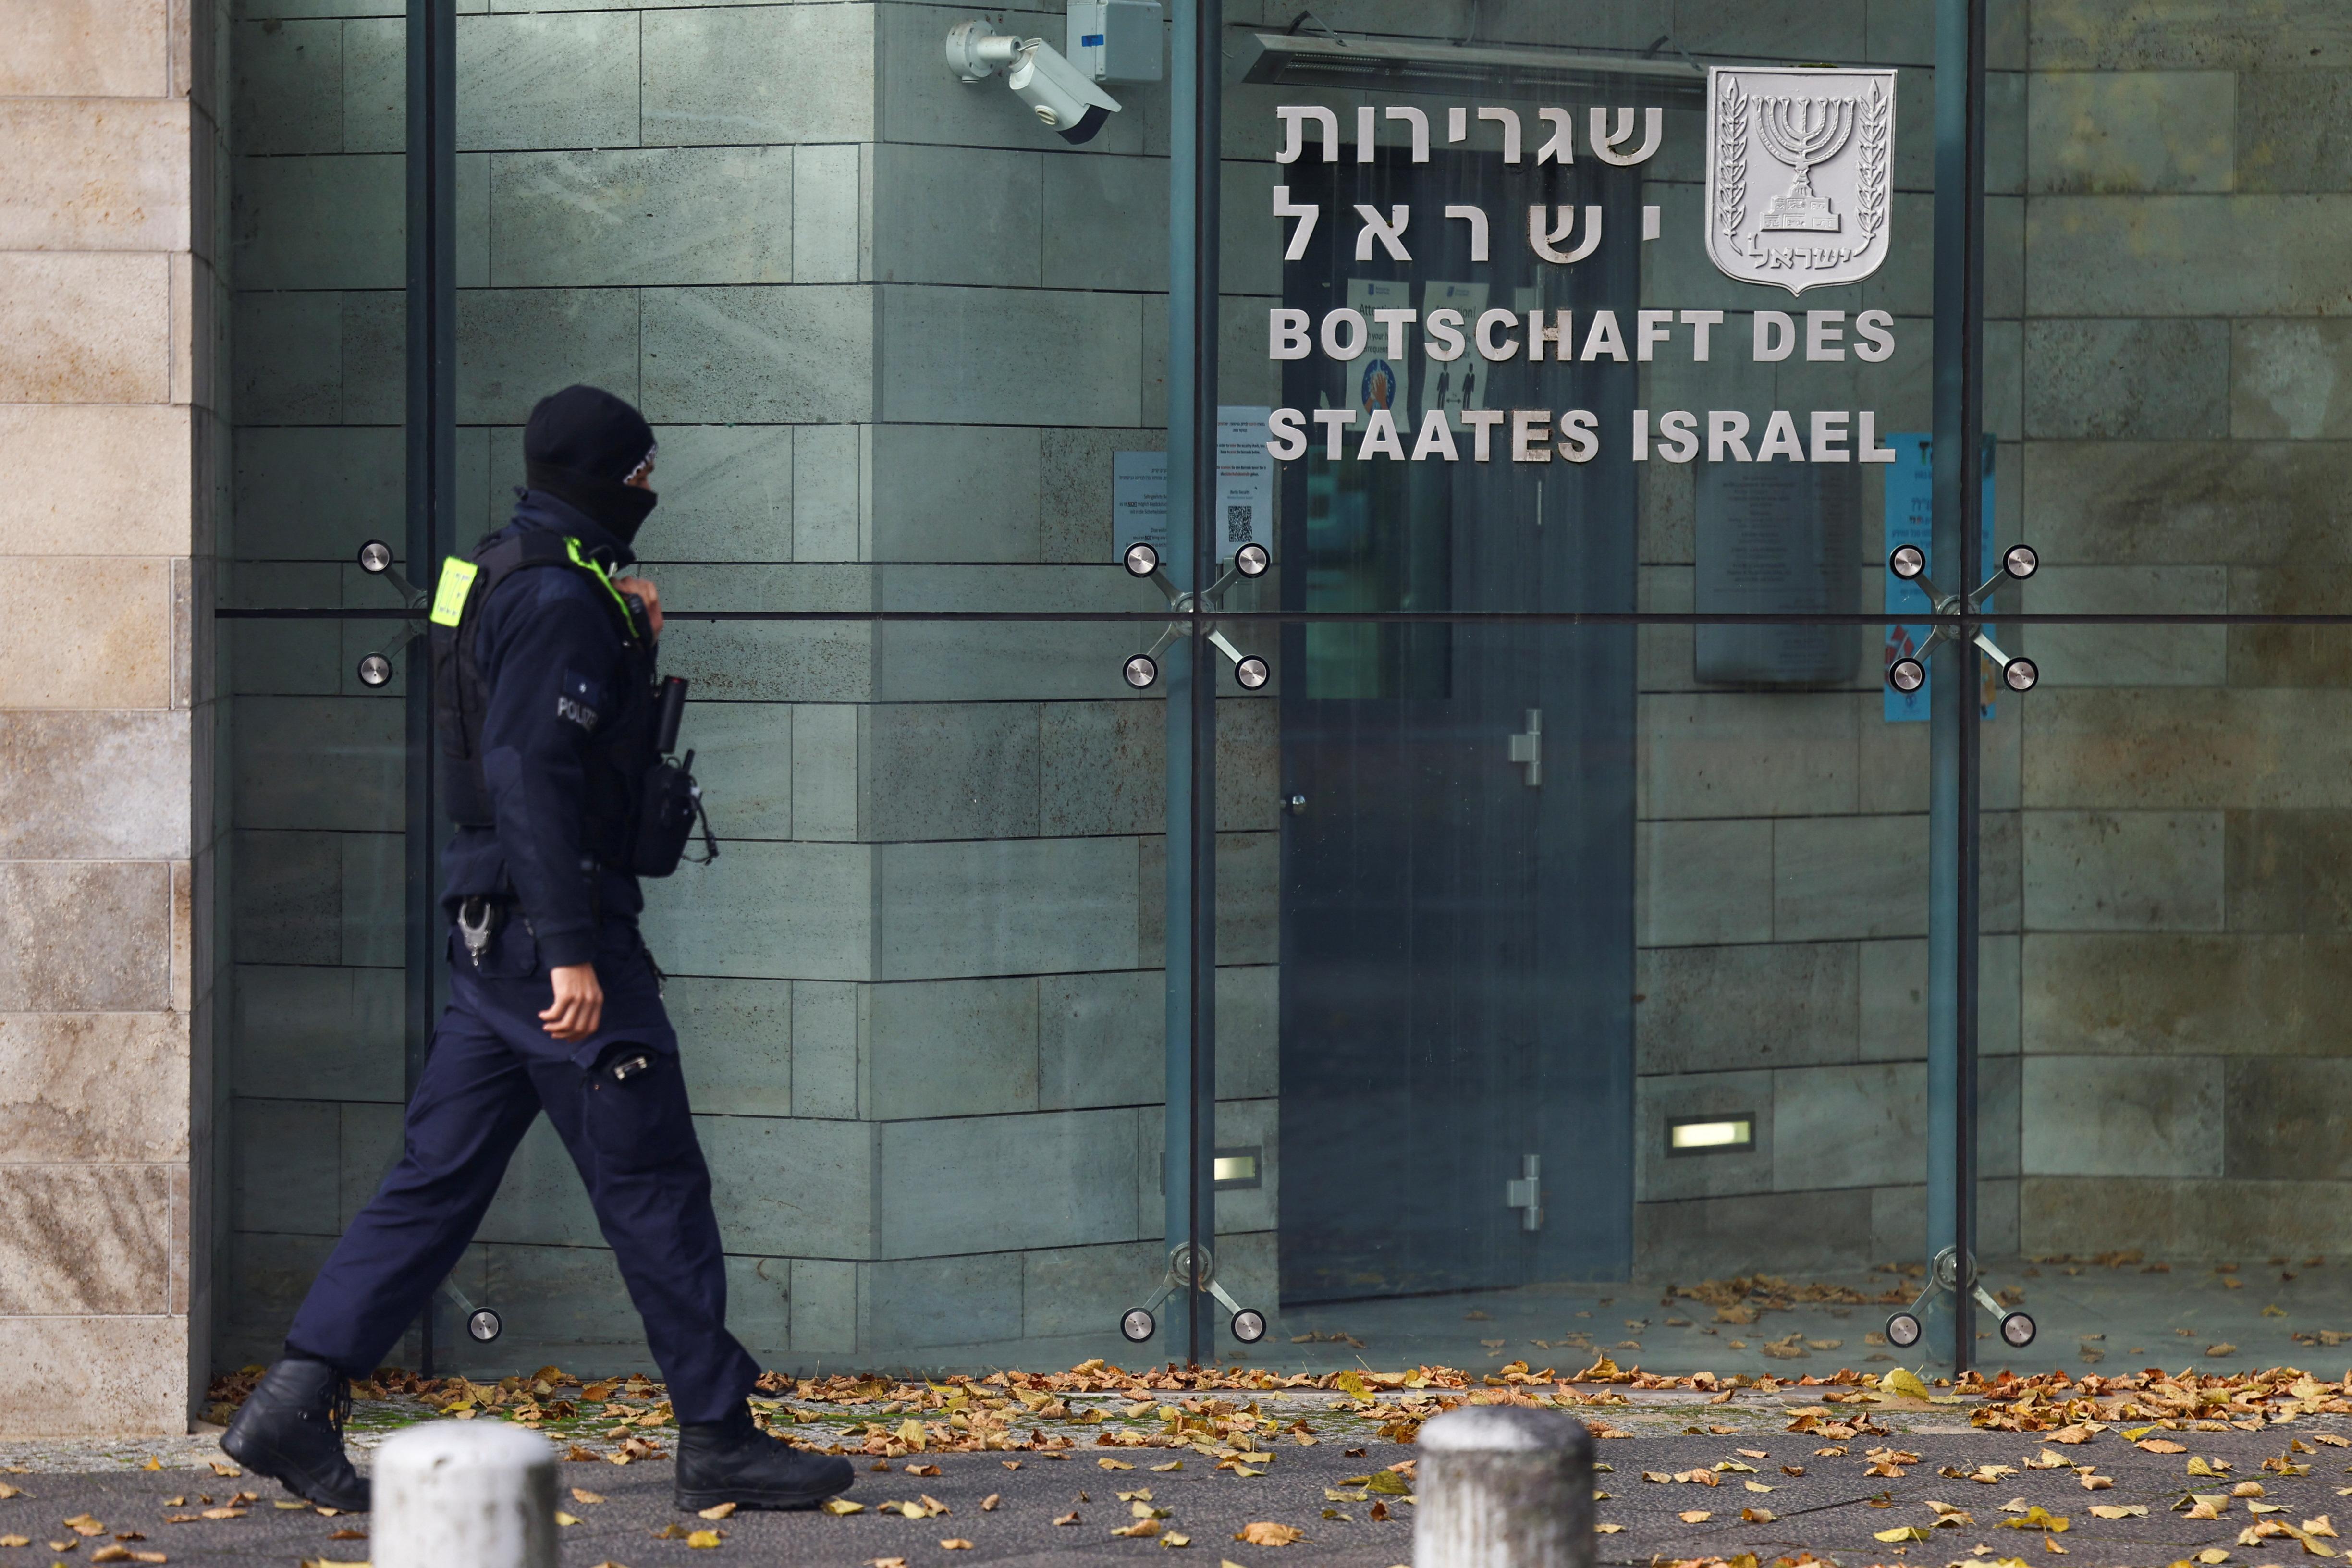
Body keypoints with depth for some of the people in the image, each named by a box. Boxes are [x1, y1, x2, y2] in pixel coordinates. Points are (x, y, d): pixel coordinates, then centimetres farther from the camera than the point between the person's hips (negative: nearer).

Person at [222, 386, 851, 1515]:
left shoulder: (510, 576, 15)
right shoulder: (560, 597, -16)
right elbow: (532, 775, -23)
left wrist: (627, 639, 13)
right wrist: (572, 952, -26)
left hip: (495, 933, 10)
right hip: (551, 925, -10)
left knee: (441, 1172, 9)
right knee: (654, 1183, -2)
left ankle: (297, 1402, 4)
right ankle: (719, 1441, 4)